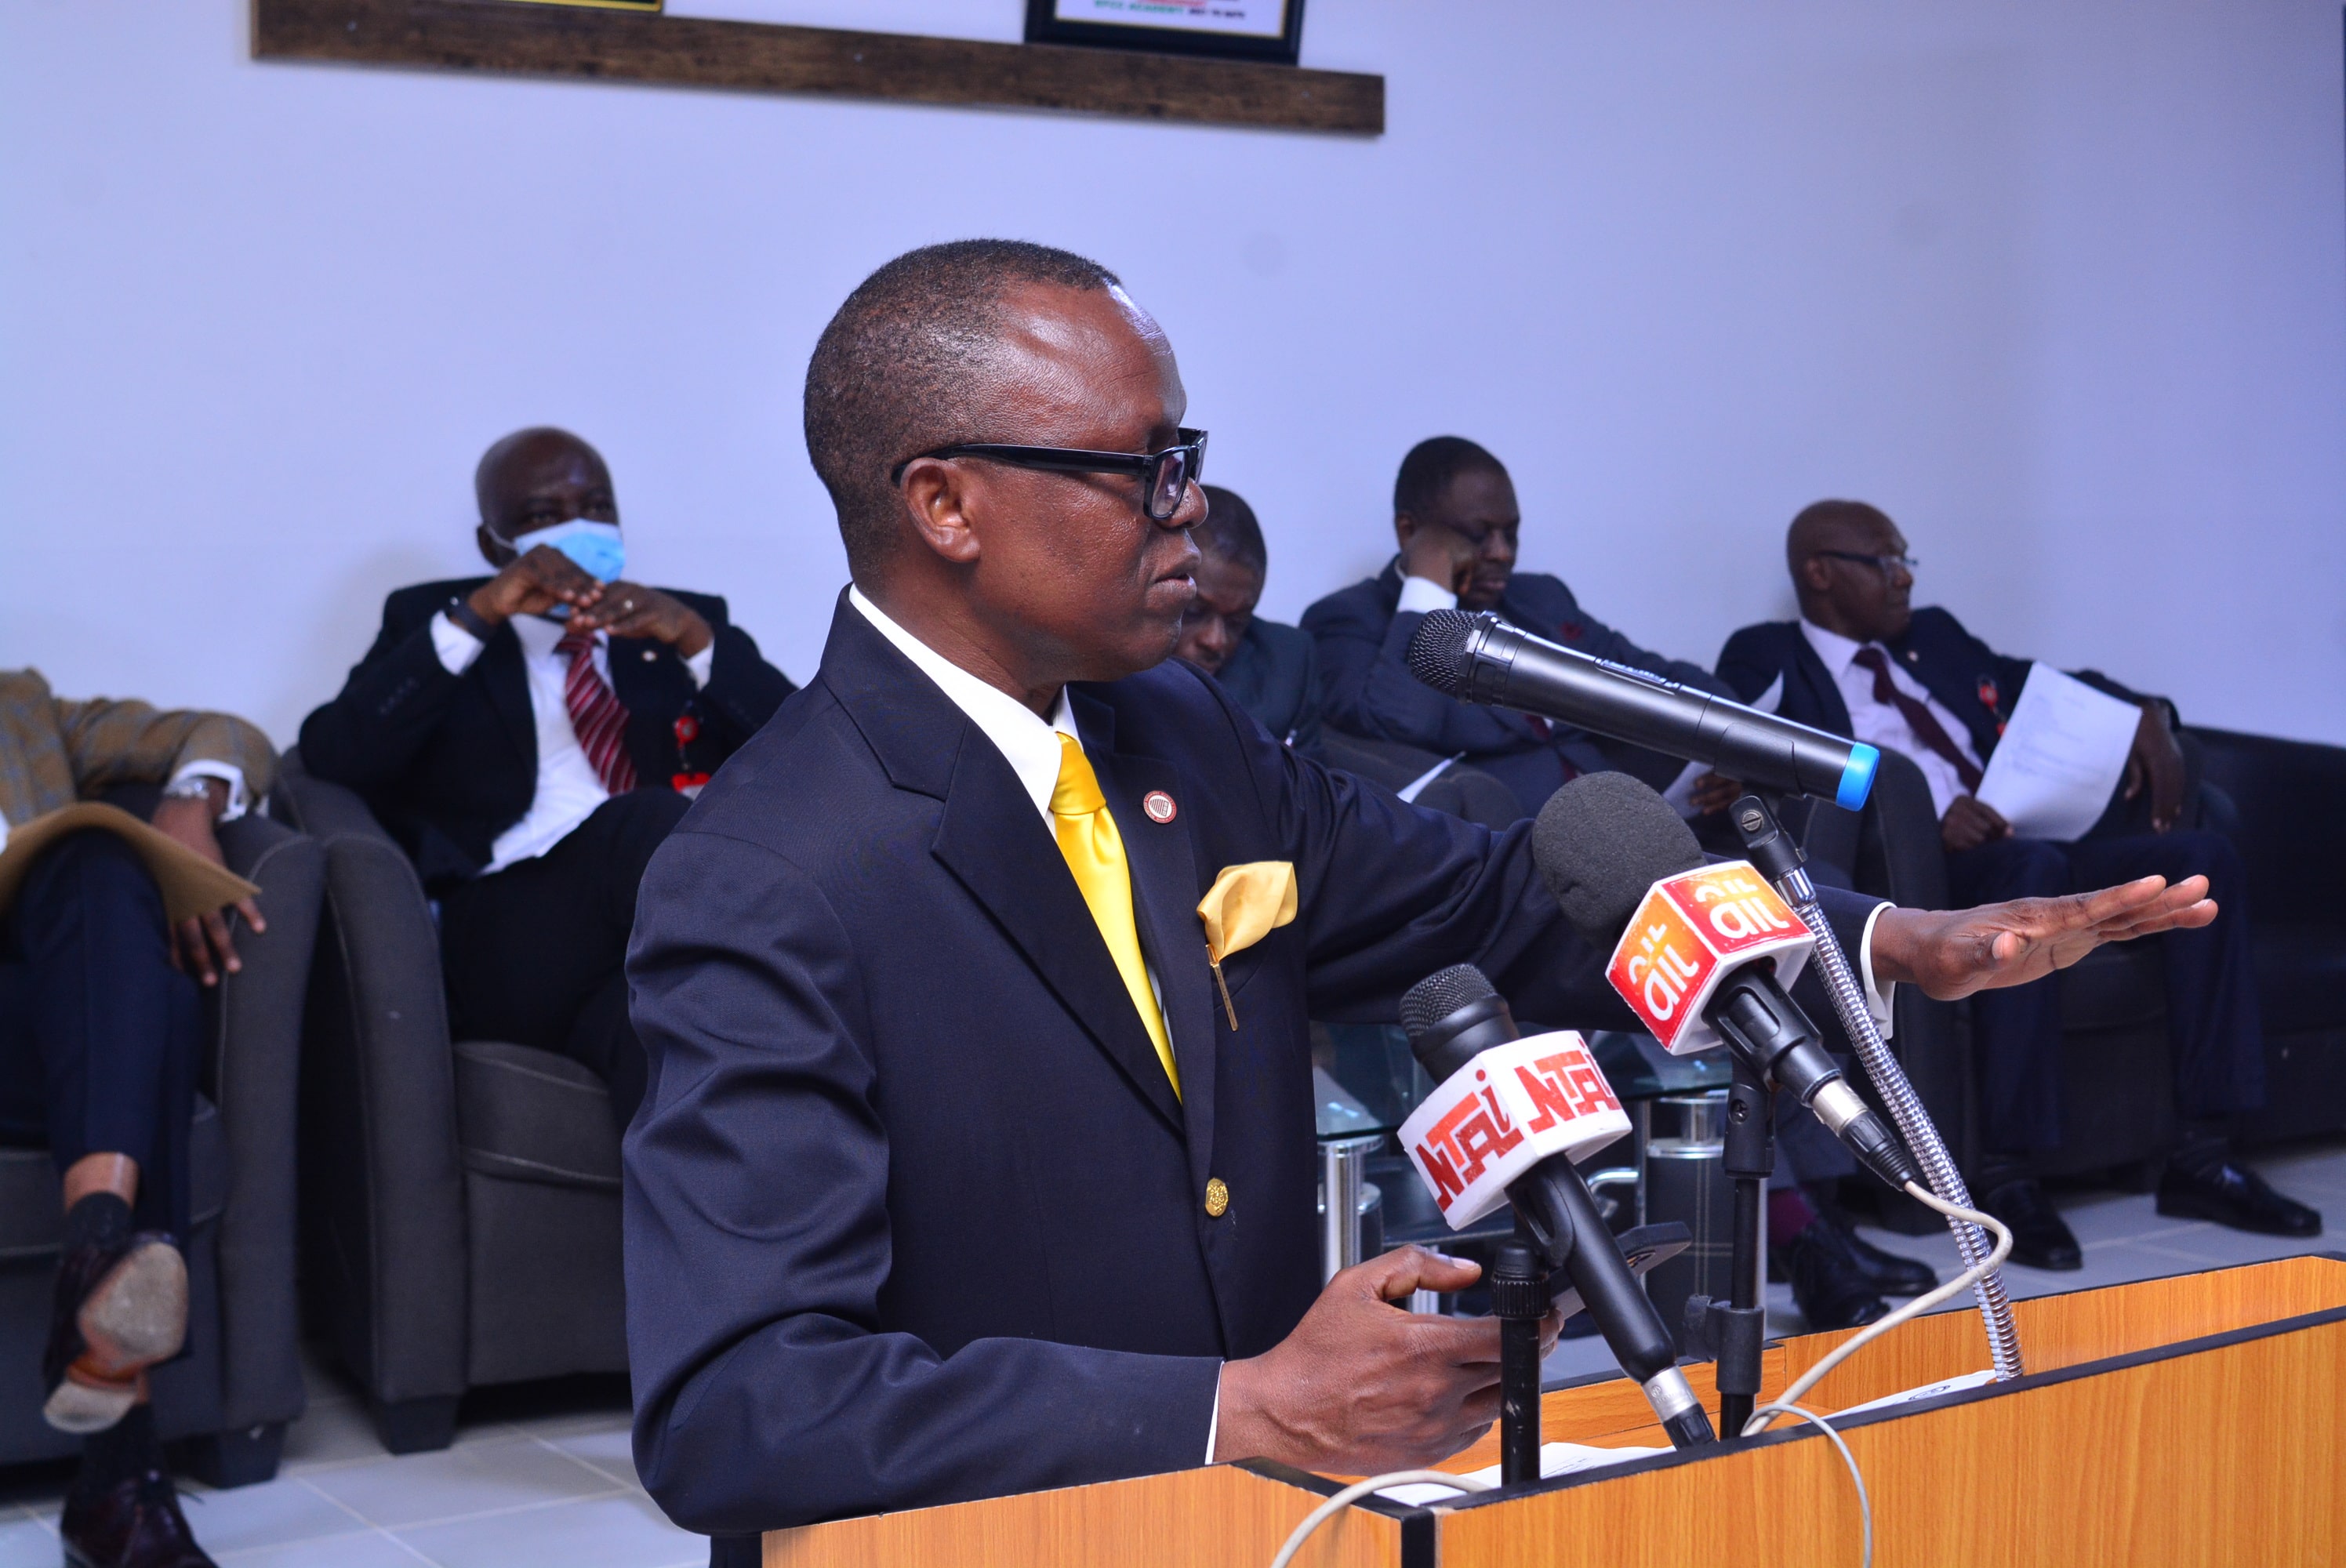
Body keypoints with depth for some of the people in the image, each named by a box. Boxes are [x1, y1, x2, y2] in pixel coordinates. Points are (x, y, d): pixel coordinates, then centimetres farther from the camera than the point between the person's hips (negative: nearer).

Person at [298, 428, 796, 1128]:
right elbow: (331, 756, 3)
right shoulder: (432, 619, 23)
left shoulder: (684, 622, 27)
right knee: (654, 823, -33)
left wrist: (695, 637, -5)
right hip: (508, 932, -2)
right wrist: (478, 613, -5)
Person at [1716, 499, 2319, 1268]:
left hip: (2028, 852, 7)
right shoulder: (1766, 660, 6)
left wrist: (2146, 718, 11)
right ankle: (2005, 1178, -32)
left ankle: (2202, 1159, -14)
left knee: (2202, 856, -14)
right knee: (2034, 865, -37)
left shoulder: (1935, 637, 26)